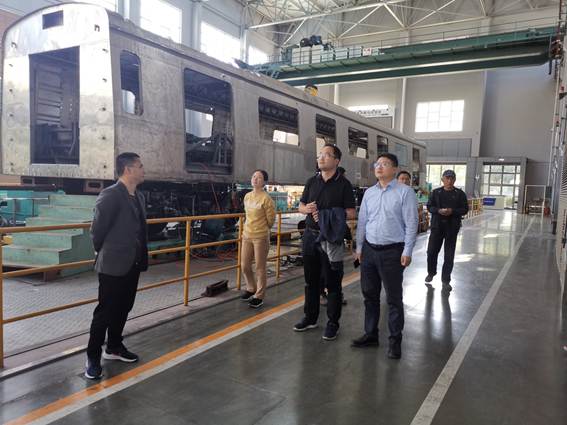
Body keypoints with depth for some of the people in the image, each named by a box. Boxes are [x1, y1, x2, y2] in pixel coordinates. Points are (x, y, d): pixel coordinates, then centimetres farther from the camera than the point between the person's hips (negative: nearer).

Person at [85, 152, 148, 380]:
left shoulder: (139, 196, 9)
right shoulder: (110, 195, -17)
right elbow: (97, 228, -12)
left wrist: (141, 257, 13)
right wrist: (103, 252, 1)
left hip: (132, 264, 8)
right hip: (113, 265, -8)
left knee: (123, 309, 18)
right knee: (105, 311, 3)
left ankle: (114, 348, 34)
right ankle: (93, 357, 17)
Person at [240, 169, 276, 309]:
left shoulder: (266, 198, -14)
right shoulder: (247, 196, 7)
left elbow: (270, 219, -7)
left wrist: (262, 229, 7)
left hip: (261, 237, -7)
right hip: (247, 235, 7)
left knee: (260, 267, 3)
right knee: (244, 266, 13)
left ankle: (259, 296, 15)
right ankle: (251, 289, 35)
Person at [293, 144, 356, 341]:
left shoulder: (343, 184, -5)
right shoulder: (312, 181, 10)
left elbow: (351, 213, -8)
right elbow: (301, 206, 15)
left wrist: (327, 217, -19)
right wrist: (307, 209, -8)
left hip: (331, 238, -5)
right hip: (310, 235, 5)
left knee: (332, 282, 4)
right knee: (311, 280, 15)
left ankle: (332, 323, 16)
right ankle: (310, 317, 29)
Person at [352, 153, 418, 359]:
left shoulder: (405, 192, -7)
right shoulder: (369, 193, 9)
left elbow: (411, 224, -10)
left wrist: (407, 251, -13)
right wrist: (359, 247, 10)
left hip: (392, 252, -5)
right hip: (369, 250, 6)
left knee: (393, 298, 3)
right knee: (369, 295, 14)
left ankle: (395, 340, 17)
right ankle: (370, 334, 28)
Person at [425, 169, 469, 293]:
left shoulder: (460, 194, 2)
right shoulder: (436, 192, 4)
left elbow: (465, 209, 0)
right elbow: (429, 206, 3)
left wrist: (452, 211, -18)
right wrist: (439, 210, -17)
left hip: (452, 227, 0)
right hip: (437, 226, 1)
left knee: (449, 255, 4)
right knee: (431, 251, 1)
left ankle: (445, 281, 14)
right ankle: (431, 273, 27)